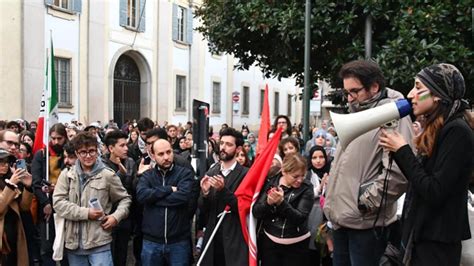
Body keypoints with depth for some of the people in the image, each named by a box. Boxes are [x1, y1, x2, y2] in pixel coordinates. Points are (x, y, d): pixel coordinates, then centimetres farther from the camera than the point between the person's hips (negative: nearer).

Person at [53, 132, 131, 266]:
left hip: (99, 242, -2)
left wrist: (116, 216, -8)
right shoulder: (66, 175, 5)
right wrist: (86, 213, -14)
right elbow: (58, 202, -6)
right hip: (73, 242, 3)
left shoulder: (108, 175, 0)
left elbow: (125, 199, 10)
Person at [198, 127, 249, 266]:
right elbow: (203, 209, 5)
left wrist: (223, 190, -25)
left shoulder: (245, 174, -8)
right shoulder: (210, 172, 5)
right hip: (213, 237, 4)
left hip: (235, 239, -4)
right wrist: (205, 192, -15)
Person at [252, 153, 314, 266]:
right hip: (269, 241, 1)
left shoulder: (306, 188, -9)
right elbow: (256, 213, -6)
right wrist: (268, 202, -25)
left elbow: (300, 218, -18)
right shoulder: (269, 183, -4)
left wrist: (281, 202, -31)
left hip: (296, 245, -1)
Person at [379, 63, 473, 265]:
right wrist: (398, 151, 0)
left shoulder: (456, 131, -18)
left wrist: (402, 151, -15)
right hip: (422, 236, 9)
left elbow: (434, 192, -22)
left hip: (437, 243, -9)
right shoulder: (438, 129, 10)